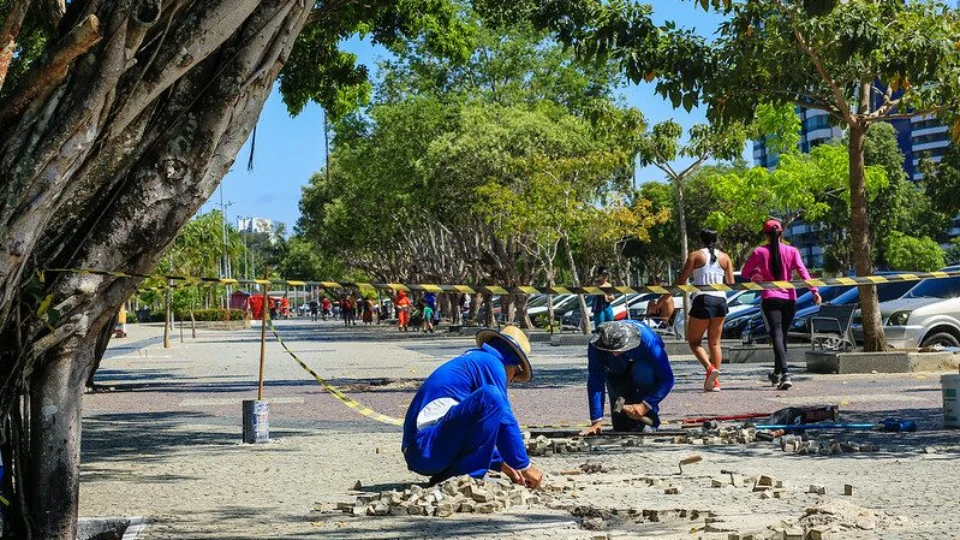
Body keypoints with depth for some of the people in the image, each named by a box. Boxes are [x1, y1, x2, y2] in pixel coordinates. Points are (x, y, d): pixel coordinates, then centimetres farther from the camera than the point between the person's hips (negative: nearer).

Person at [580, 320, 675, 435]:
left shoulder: (647, 340, -38)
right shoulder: (596, 346, -33)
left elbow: (667, 379, -35)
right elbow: (595, 383, -31)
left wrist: (645, 405, -41)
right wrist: (596, 421, -35)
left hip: (644, 368, -2)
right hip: (617, 375, 2)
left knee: (643, 371, -38)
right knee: (622, 426, -8)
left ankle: (650, 420, -20)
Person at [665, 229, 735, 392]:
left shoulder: (696, 255, 2)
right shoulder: (724, 257, 12)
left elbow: (681, 281, -3)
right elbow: (731, 283, 10)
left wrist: (664, 298, 1)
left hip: (703, 300, -4)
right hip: (720, 301, 4)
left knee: (694, 340, 6)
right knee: (714, 343, 10)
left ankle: (710, 368, -18)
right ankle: (715, 382, 4)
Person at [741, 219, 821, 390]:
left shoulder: (759, 252, 0)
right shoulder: (791, 251, 3)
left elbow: (745, 272, 5)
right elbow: (802, 271, -7)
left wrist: (756, 273, 24)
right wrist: (814, 290, -13)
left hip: (769, 298, -3)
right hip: (789, 298, 3)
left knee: (777, 335, -9)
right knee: (783, 335, 17)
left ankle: (785, 374, -27)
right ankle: (777, 374, 29)